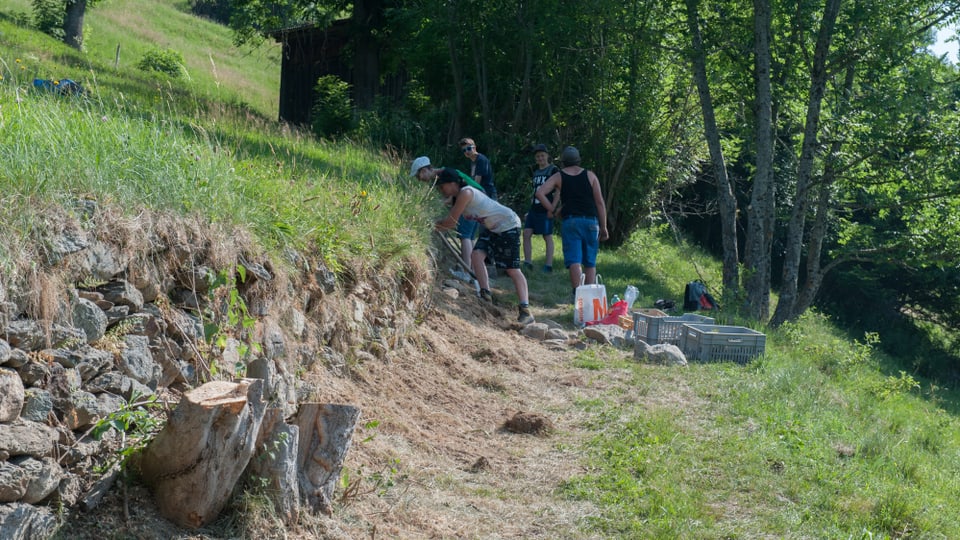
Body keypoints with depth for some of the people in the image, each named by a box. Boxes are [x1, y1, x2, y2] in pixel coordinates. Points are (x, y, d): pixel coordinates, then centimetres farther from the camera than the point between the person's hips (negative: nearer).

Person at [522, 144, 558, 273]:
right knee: (526, 233, -2)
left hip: (545, 209, -7)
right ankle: (527, 263, 1)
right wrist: (529, 211, 22)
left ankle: (548, 265, -1)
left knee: (548, 236, -3)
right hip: (534, 208, 7)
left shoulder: (553, 170, -2)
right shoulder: (536, 172, 19)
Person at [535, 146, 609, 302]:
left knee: (574, 259, -8)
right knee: (590, 262, 9)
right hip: (591, 221, 1)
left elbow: (540, 192, -7)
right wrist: (603, 227, 9)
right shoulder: (590, 175, 10)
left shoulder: (558, 176, 7)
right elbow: (600, 203, 6)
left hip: (570, 221, -1)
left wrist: (551, 209, 3)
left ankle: (577, 291, -25)